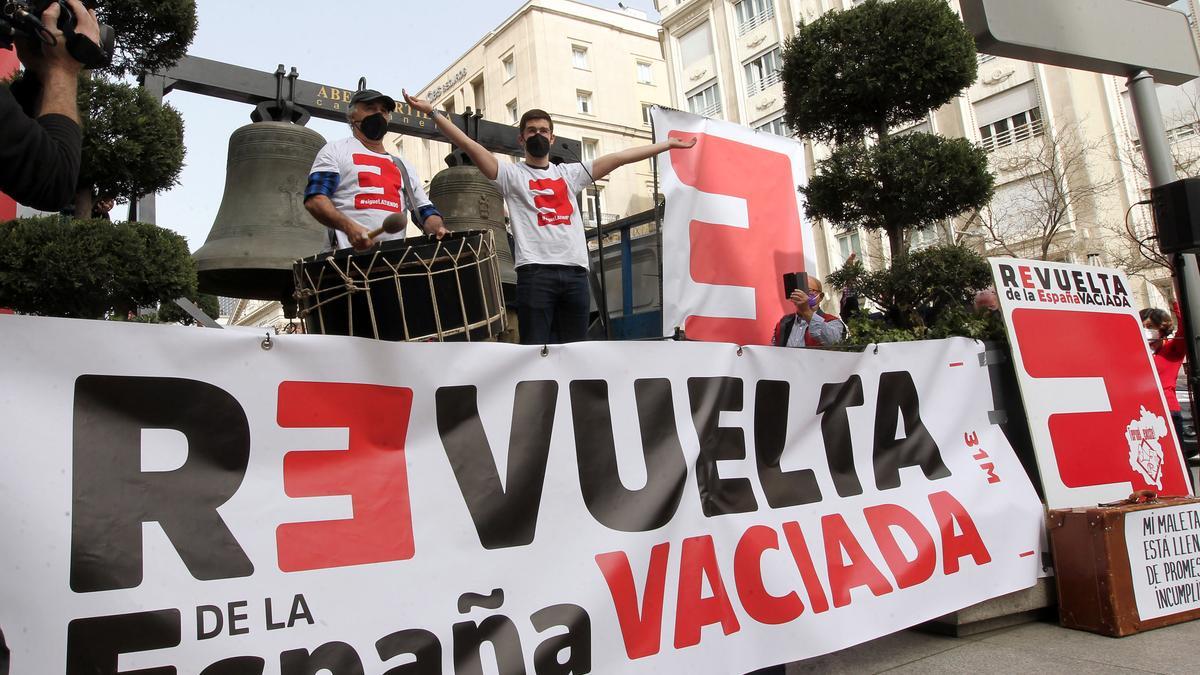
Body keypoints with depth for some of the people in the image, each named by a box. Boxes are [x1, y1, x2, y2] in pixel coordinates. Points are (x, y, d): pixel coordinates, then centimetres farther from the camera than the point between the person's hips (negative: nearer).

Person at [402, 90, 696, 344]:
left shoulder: (570, 173, 21)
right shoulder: (511, 174, 11)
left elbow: (619, 157, 19)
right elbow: (470, 146, 0)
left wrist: (669, 144, 20)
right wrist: (432, 112, -9)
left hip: (575, 271, 4)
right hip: (535, 271, -4)